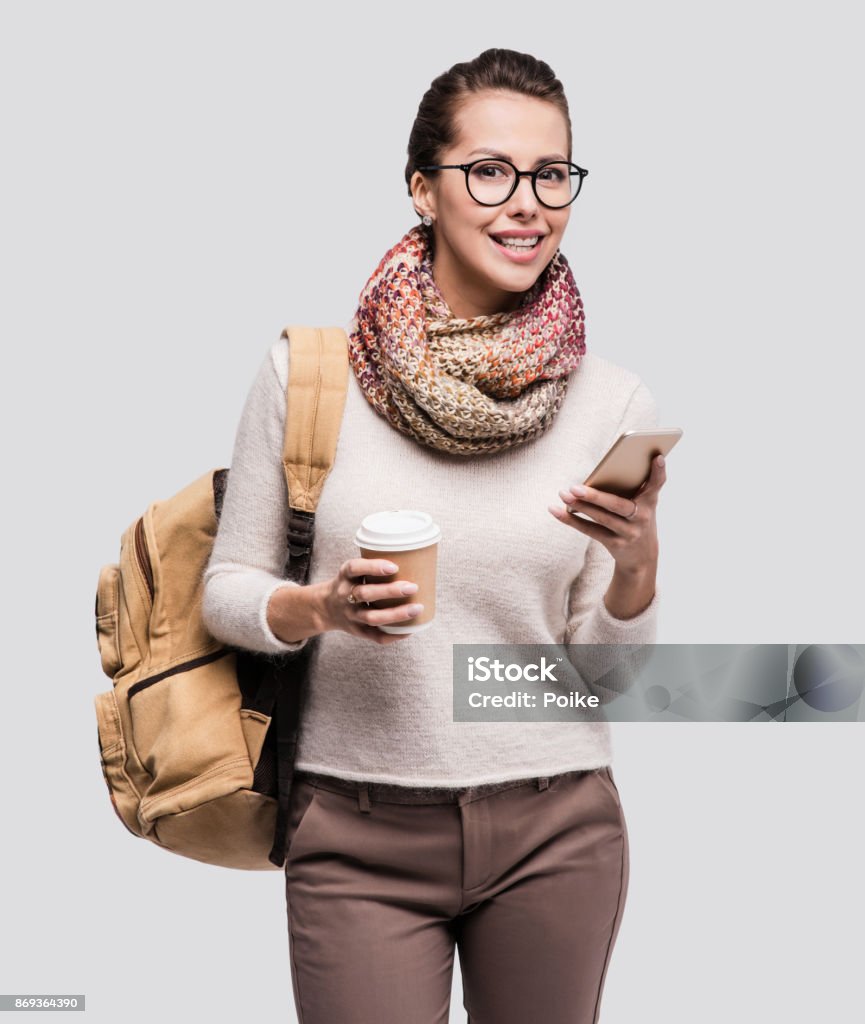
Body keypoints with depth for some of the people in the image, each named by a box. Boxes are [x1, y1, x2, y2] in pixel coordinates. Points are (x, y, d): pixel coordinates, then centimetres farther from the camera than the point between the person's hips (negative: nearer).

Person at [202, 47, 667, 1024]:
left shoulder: (615, 403, -2)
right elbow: (226, 587, 2)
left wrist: (637, 564, -16)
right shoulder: (303, 373, -7)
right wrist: (319, 609, -17)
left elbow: (604, 665, 3)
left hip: (555, 832, 2)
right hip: (359, 838, -1)